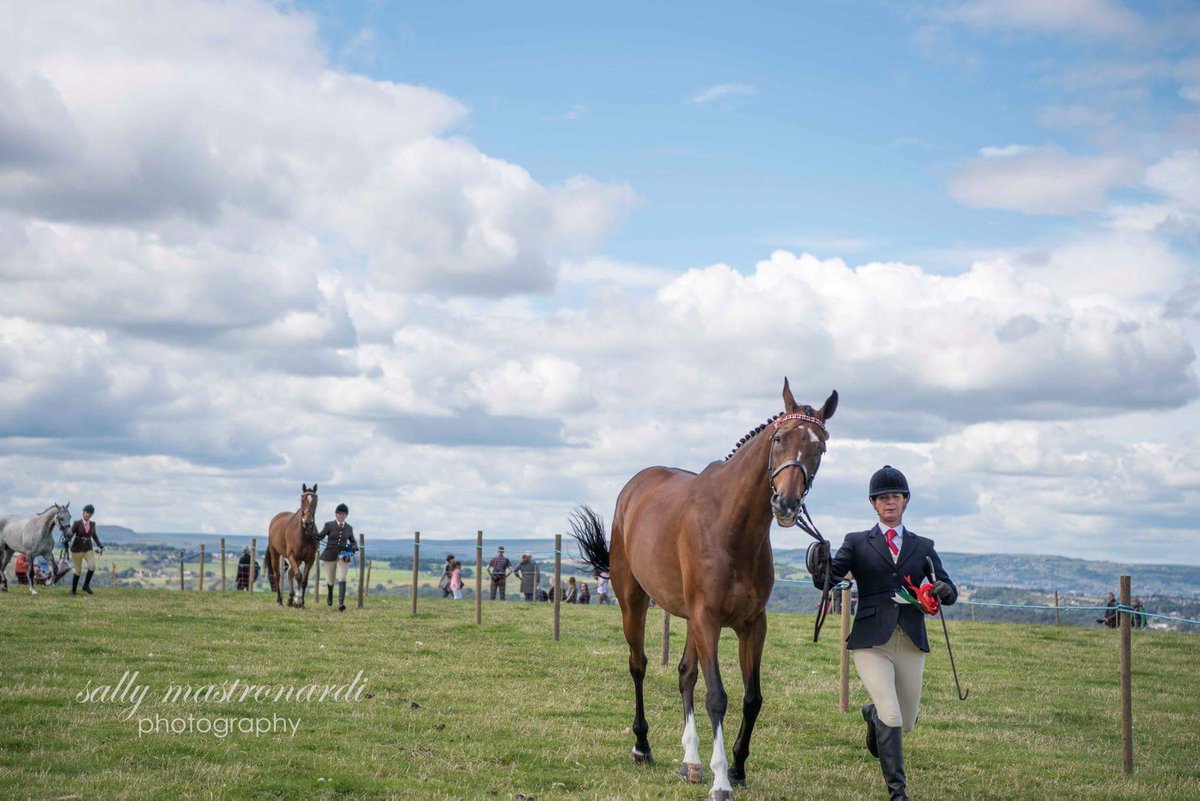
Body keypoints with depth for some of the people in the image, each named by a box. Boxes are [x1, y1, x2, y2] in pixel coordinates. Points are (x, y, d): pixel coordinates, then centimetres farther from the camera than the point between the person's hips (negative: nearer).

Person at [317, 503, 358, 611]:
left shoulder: (349, 528, 6)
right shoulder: (329, 525, -1)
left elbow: (353, 541, 19)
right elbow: (319, 537, -6)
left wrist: (354, 547, -3)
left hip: (343, 556, 1)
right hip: (330, 556, -1)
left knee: (342, 579, -16)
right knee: (330, 581, 10)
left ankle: (341, 603, -24)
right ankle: (330, 594, 46)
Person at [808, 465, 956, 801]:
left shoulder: (923, 547, 13)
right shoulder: (857, 542, 6)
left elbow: (949, 591, 10)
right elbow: (828, 579, -6)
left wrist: (944, 590, -15)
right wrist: (821, 565, -30)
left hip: (911, 643, 3)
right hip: (871, 642, -3)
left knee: (907, 723, 13)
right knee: (891, 717, -18)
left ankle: (872, 714, 48)